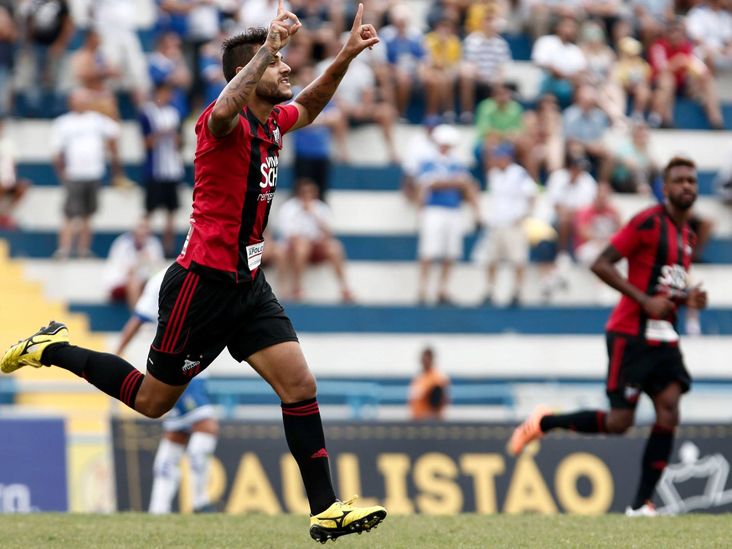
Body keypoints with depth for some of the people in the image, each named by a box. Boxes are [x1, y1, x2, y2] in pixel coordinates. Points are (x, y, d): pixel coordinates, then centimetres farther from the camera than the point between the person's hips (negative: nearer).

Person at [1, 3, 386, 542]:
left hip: (249, 284, 7)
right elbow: (225, 110, -45)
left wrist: (345, 58, 18)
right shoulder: (225, 124, -18)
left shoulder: (271, 123, 8)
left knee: (299, 384, -6)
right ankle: (53, 349, 23)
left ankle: (326, 509, -4)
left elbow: (307, 108, 33)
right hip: (204, 282, -7)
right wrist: (267, 47, -48)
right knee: (153, 401, 5)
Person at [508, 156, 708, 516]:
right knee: (619, 422, -9)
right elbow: (601, 265, -15)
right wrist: (645, 301, -19)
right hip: (630, 335, -7)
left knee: (668, 412, -9)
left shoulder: (688, 236, 16)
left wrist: (688, 298, 7)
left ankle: (640, 505, -6)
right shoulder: (648, 222, -10)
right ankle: (542, 423, 15)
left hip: (664, 338, 7)